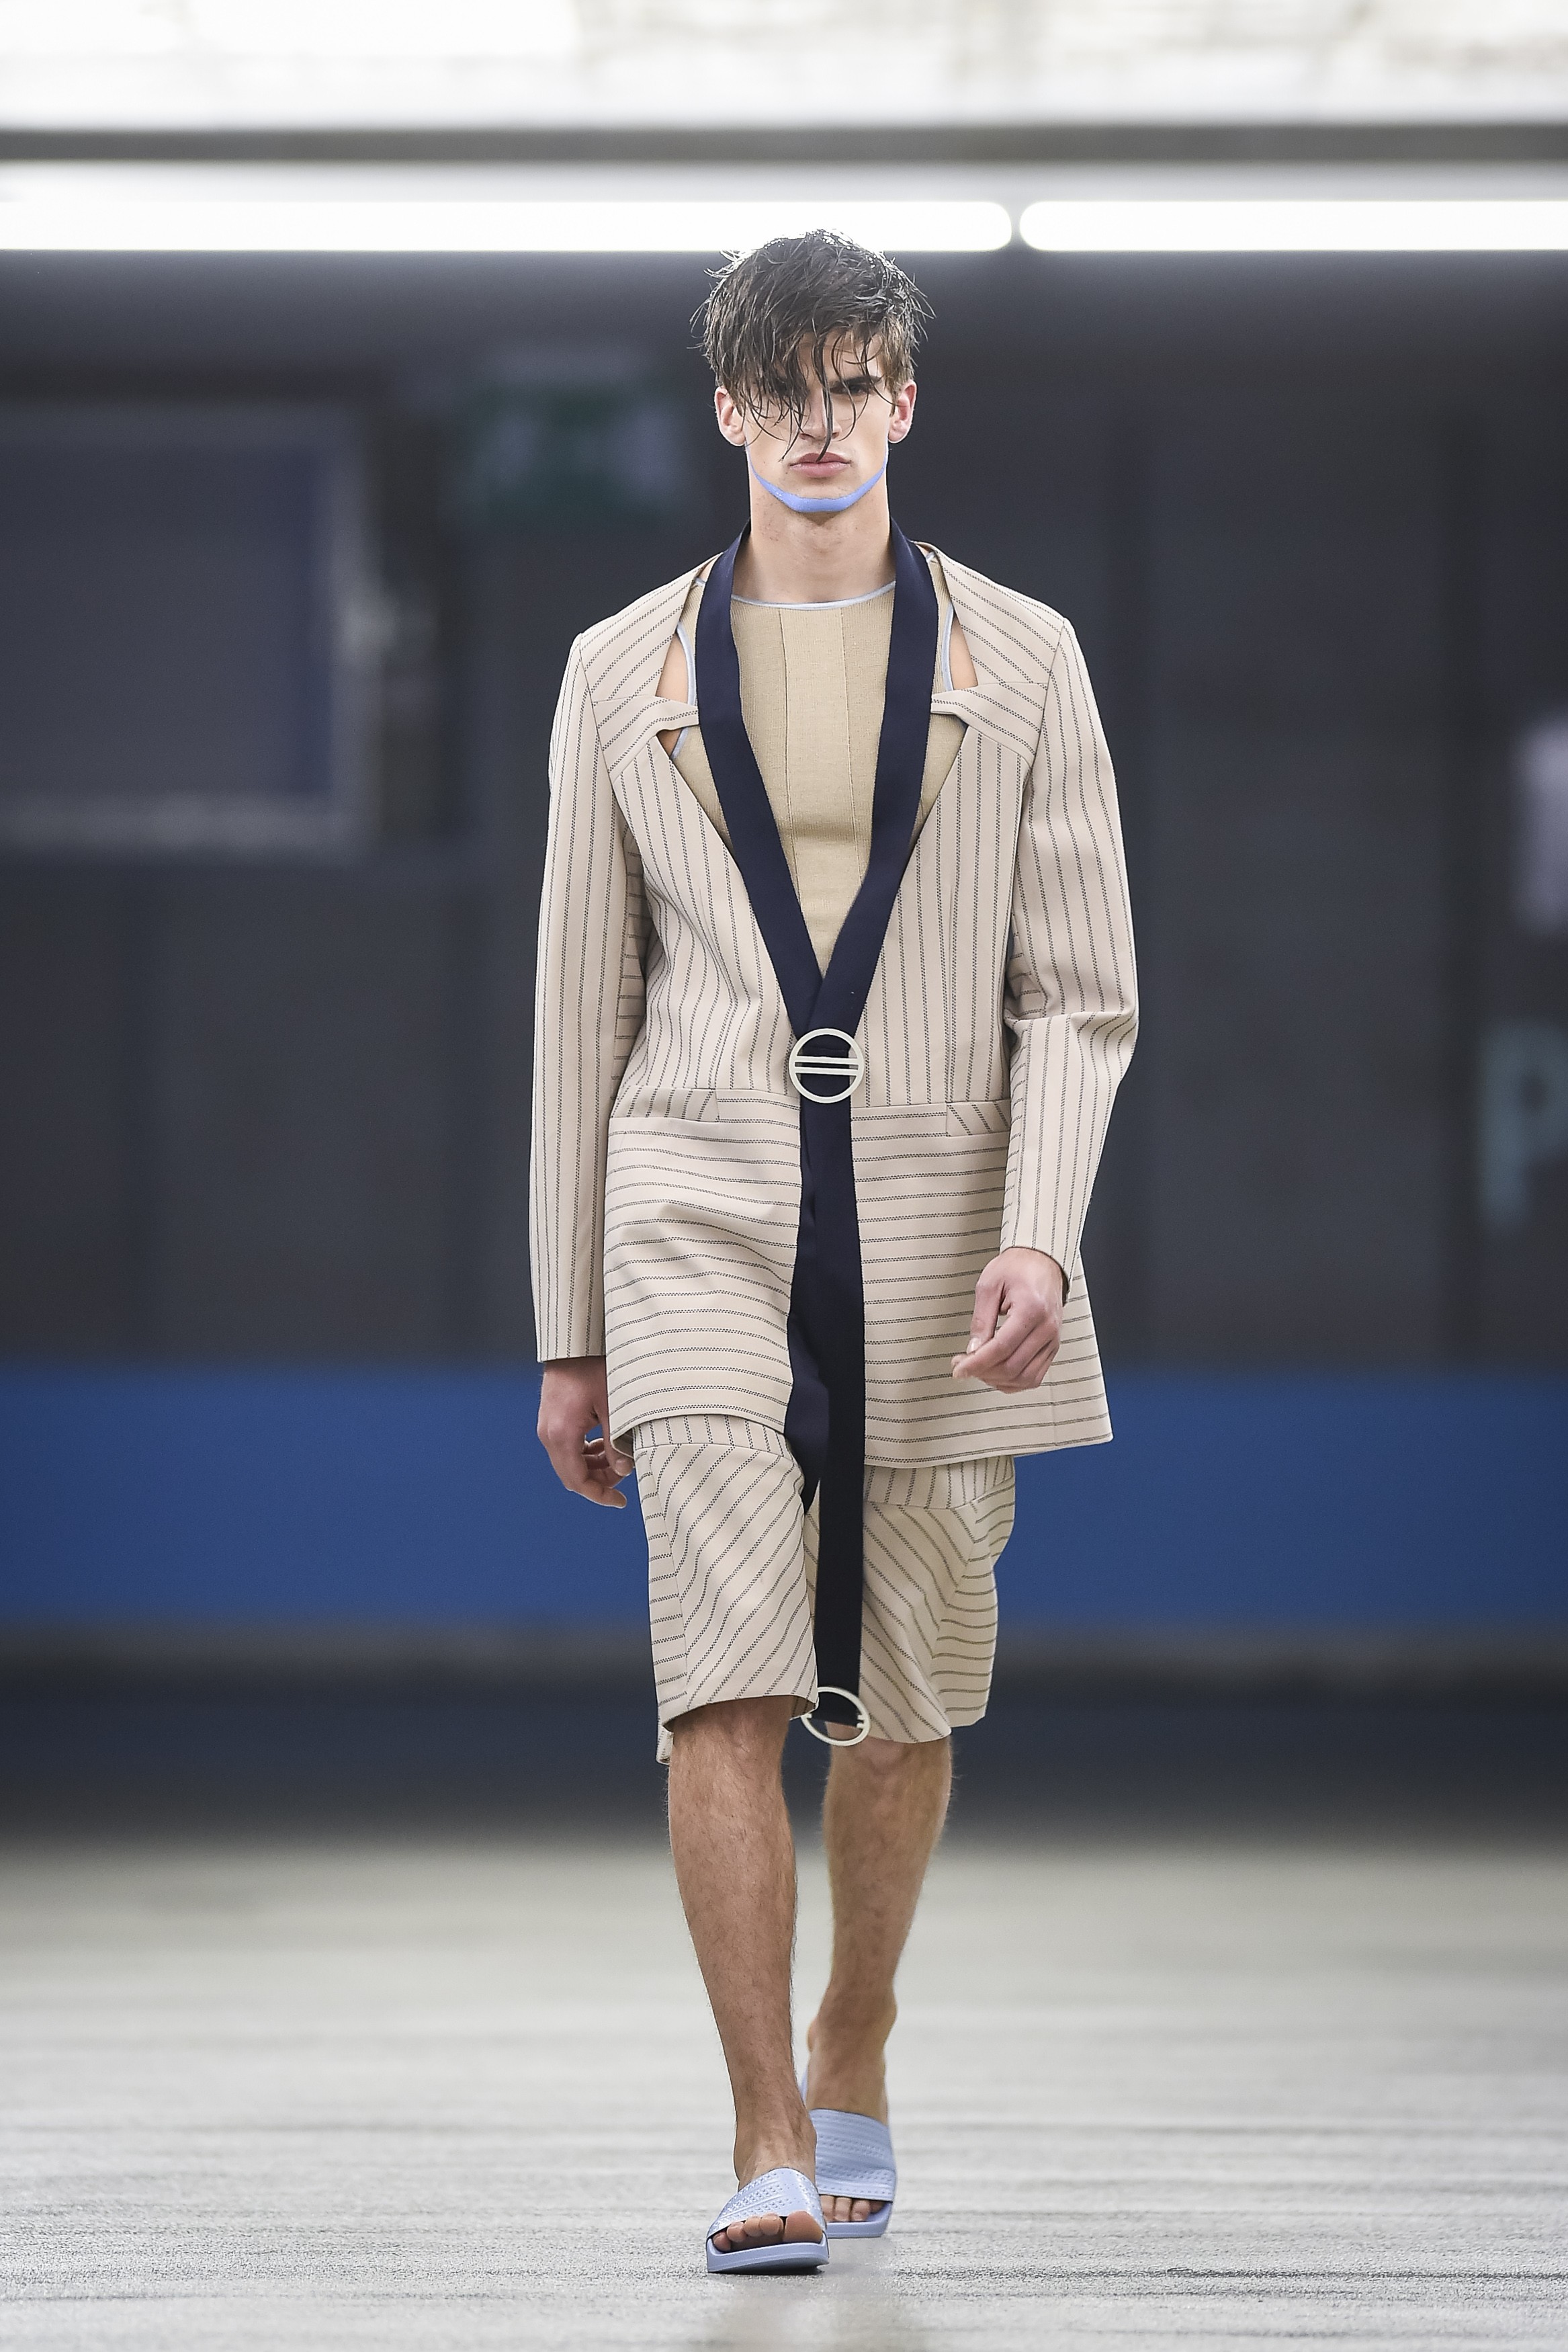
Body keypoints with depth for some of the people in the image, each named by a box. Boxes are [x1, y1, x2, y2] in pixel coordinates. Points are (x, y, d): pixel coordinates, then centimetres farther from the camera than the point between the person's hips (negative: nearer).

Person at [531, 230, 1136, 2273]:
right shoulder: (629, 672, 8)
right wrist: (570, 1335, 9)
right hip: (701, 1220, -1)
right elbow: (582, 1010, 11)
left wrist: (1037, 1237, -14)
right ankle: (772, 2152, -14)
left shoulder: (1019, 663, 6)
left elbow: (1080, 992, 3)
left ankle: (852, 2064, 32)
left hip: (933, 1222, 1)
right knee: (727, 1680, -15)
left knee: (901, 1701, 9)